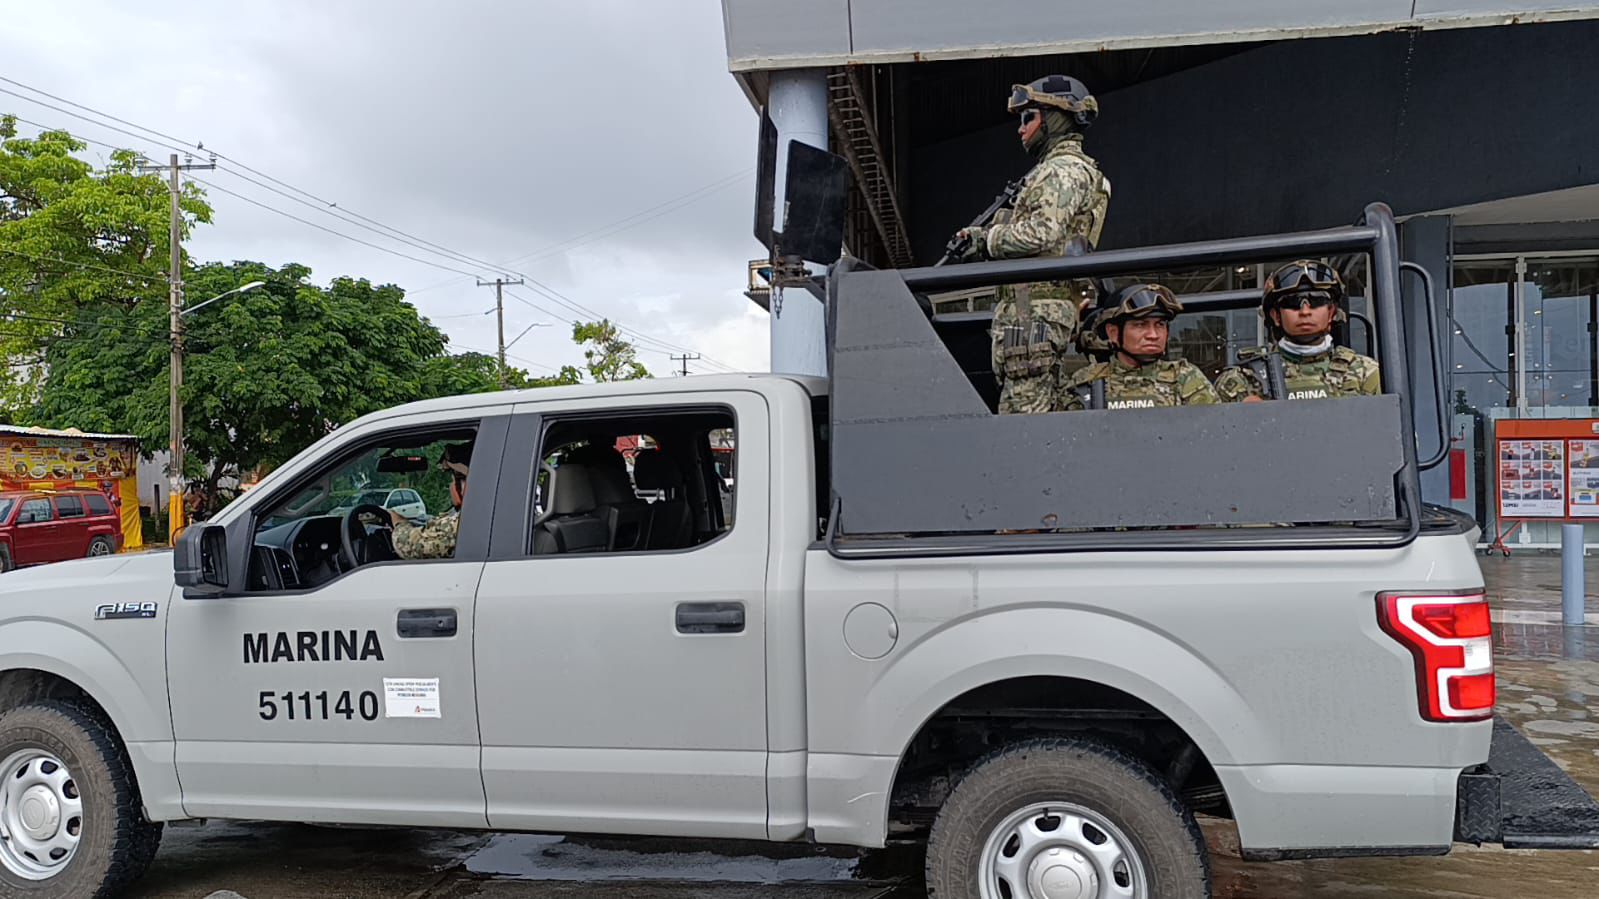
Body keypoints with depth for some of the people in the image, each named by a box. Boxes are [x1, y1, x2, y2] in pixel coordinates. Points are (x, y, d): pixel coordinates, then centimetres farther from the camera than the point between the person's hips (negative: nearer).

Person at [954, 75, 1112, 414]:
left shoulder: (1066, 170, -6)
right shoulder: (1057, 170, 27)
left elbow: (1041, 232, -21)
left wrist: (987, 240, -6)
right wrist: (983, 236, 10)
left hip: (1036, 313, -11)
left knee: (1028, 410, -13)